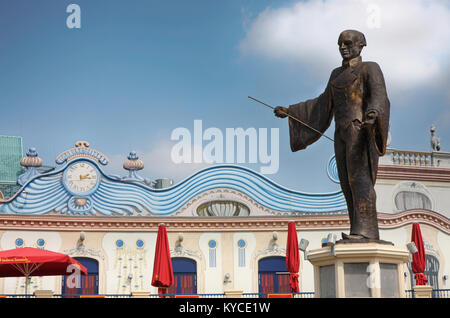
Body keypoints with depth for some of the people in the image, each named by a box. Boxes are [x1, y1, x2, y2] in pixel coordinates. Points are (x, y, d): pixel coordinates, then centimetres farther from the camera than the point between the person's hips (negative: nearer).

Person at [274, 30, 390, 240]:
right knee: (349, 183, 1)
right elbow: (323, 105, 25)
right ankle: (360, 233, 1)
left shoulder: (370, 68, 0)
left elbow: (379, 96, -16)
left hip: (360, 130, -7)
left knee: (359, 177, -17)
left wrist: (374, 111, -40)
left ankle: (365, 231, -21)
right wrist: (290, 112, 21)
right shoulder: (338, 73, 22)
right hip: (343, 134, 7)